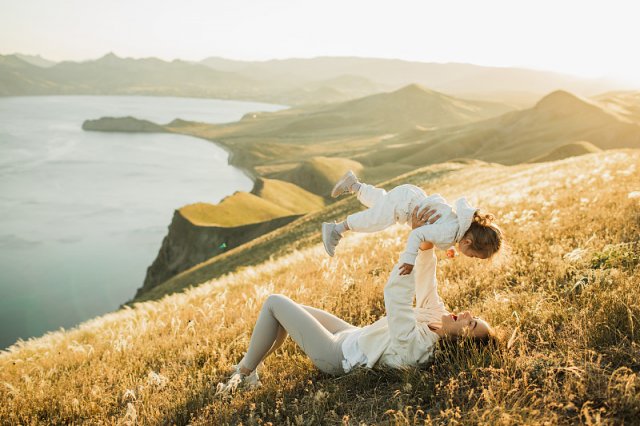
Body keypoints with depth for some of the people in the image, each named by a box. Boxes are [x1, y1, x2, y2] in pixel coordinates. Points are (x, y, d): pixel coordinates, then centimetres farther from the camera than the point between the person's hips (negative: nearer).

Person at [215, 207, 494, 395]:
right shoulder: (436, 316, -9)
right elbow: (426, 281, -2)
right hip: (353, 337, 9)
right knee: (285, 310, 17)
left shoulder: (413, 346, -36)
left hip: (336, 355, -9)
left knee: (275, 303, -4)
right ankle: (248, 367, 29)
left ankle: (244, 374, 13)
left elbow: (395, 295, -42)